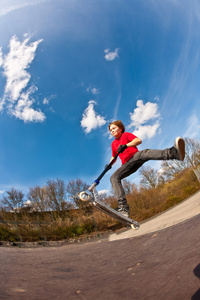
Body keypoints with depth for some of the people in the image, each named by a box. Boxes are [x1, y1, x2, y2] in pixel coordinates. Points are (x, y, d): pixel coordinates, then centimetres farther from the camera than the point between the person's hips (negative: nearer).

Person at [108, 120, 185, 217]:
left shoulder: (126, 135, 14)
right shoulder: (113, 144, 27)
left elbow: (139, 140, -2)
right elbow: (114, 157, 34)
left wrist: (125, 145, -16)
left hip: (136, 156, -4)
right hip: (127, 164, 4)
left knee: (145, 153, -38)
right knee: (114, 177, -20)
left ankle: (174, 152, -66)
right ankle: (123, 208, -31)